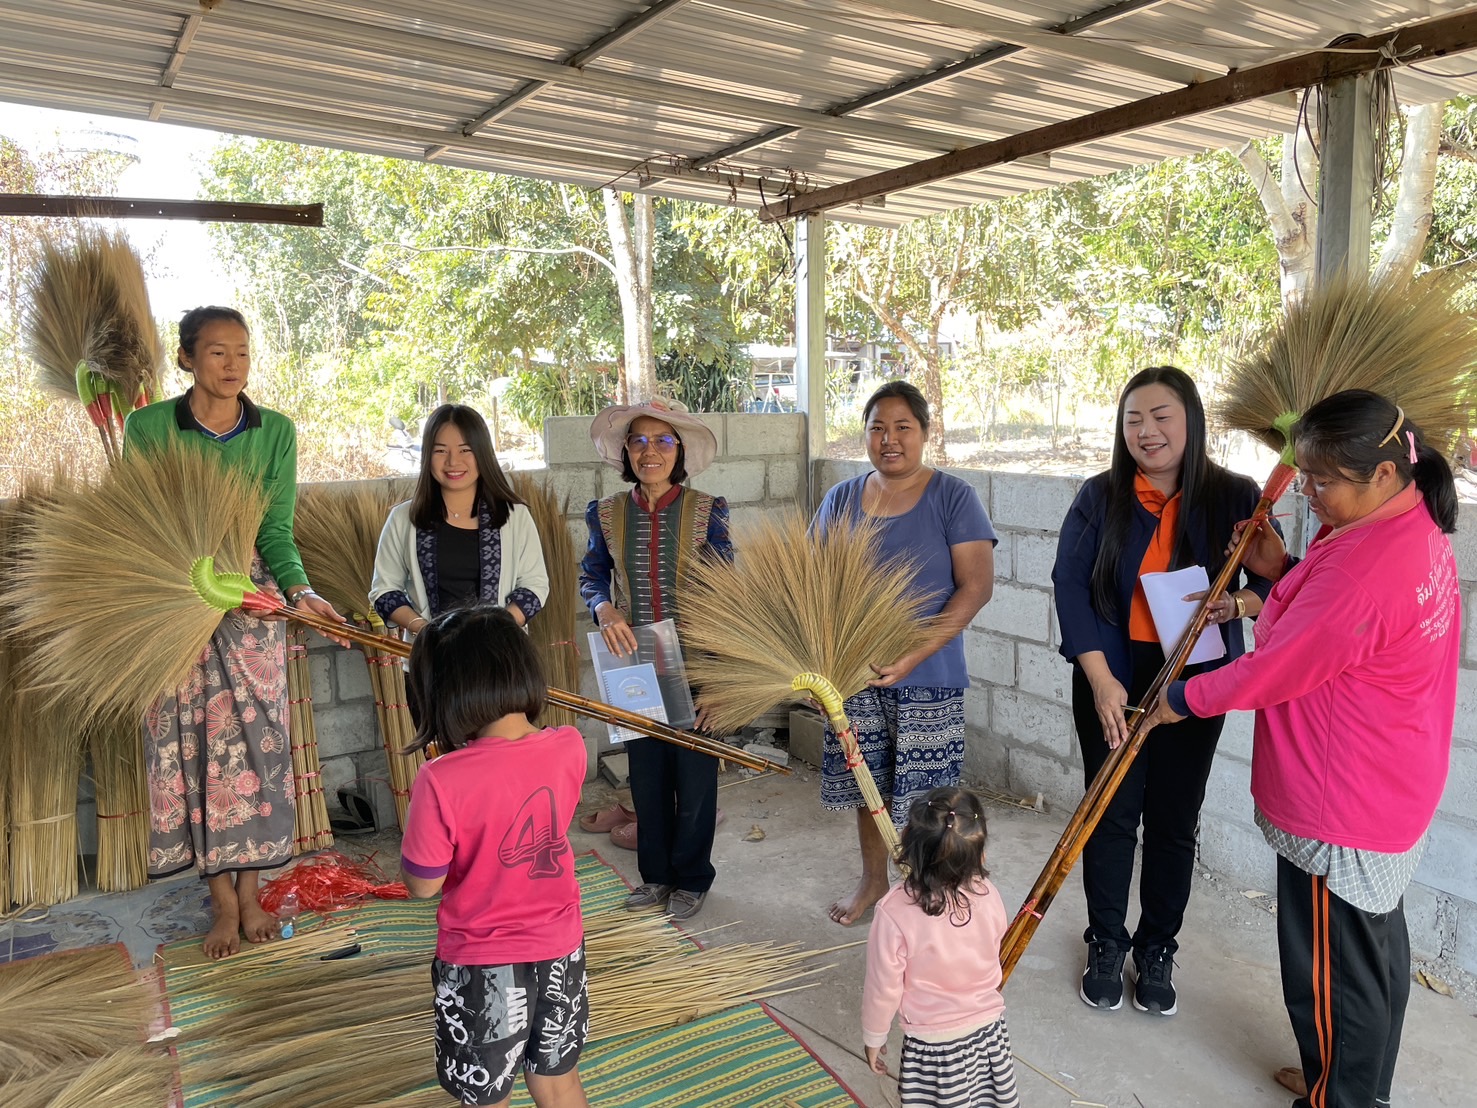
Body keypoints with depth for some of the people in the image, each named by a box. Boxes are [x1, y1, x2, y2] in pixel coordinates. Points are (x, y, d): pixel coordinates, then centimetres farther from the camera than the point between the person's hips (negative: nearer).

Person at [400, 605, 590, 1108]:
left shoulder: (441, 781, -28)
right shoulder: (569, 746, -15)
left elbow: (421, 883, -14)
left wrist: (414, 819, -1)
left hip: (483, 965, -4)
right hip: (561, 951, 4)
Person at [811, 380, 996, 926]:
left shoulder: (953, 497, -7)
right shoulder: (841, 498, 5)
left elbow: (976, 585, -13)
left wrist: (915, 654, -22)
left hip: (928, 677, -4)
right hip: (855, 672, 4)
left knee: (922, 798, 4)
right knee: (866, 782, 16)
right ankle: (873, 879, 38)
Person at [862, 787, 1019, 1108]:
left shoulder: (894, 912, -29)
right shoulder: (987, 894, -17)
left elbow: (884, 988, -17)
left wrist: (873, 1038, 0)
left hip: (933, 1042, -3)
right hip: (988, 1027, 3)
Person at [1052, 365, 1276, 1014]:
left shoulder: (1234, 498, -3)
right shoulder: (1101, 497, -3)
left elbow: (1276, 584, 3)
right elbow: (1070, 585, -8)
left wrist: (1236, 605, -20)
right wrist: (1100, 679, -15)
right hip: (1111, 682, 0)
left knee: (1174, 821, 10)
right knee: (1111, 816, 8)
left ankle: (1157, 948, 30)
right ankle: (1106, 945, 28)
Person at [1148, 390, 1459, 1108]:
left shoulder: (1367, 566, -30)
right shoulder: (1416, 527, 3)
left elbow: (1277, 670, -22)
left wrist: (1181, 699, -9)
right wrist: (1284, 571, 1)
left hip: (1338, 810, -11)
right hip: (1389, 797, 11)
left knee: (1331, 975, 7)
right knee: (1377, 950, 25)